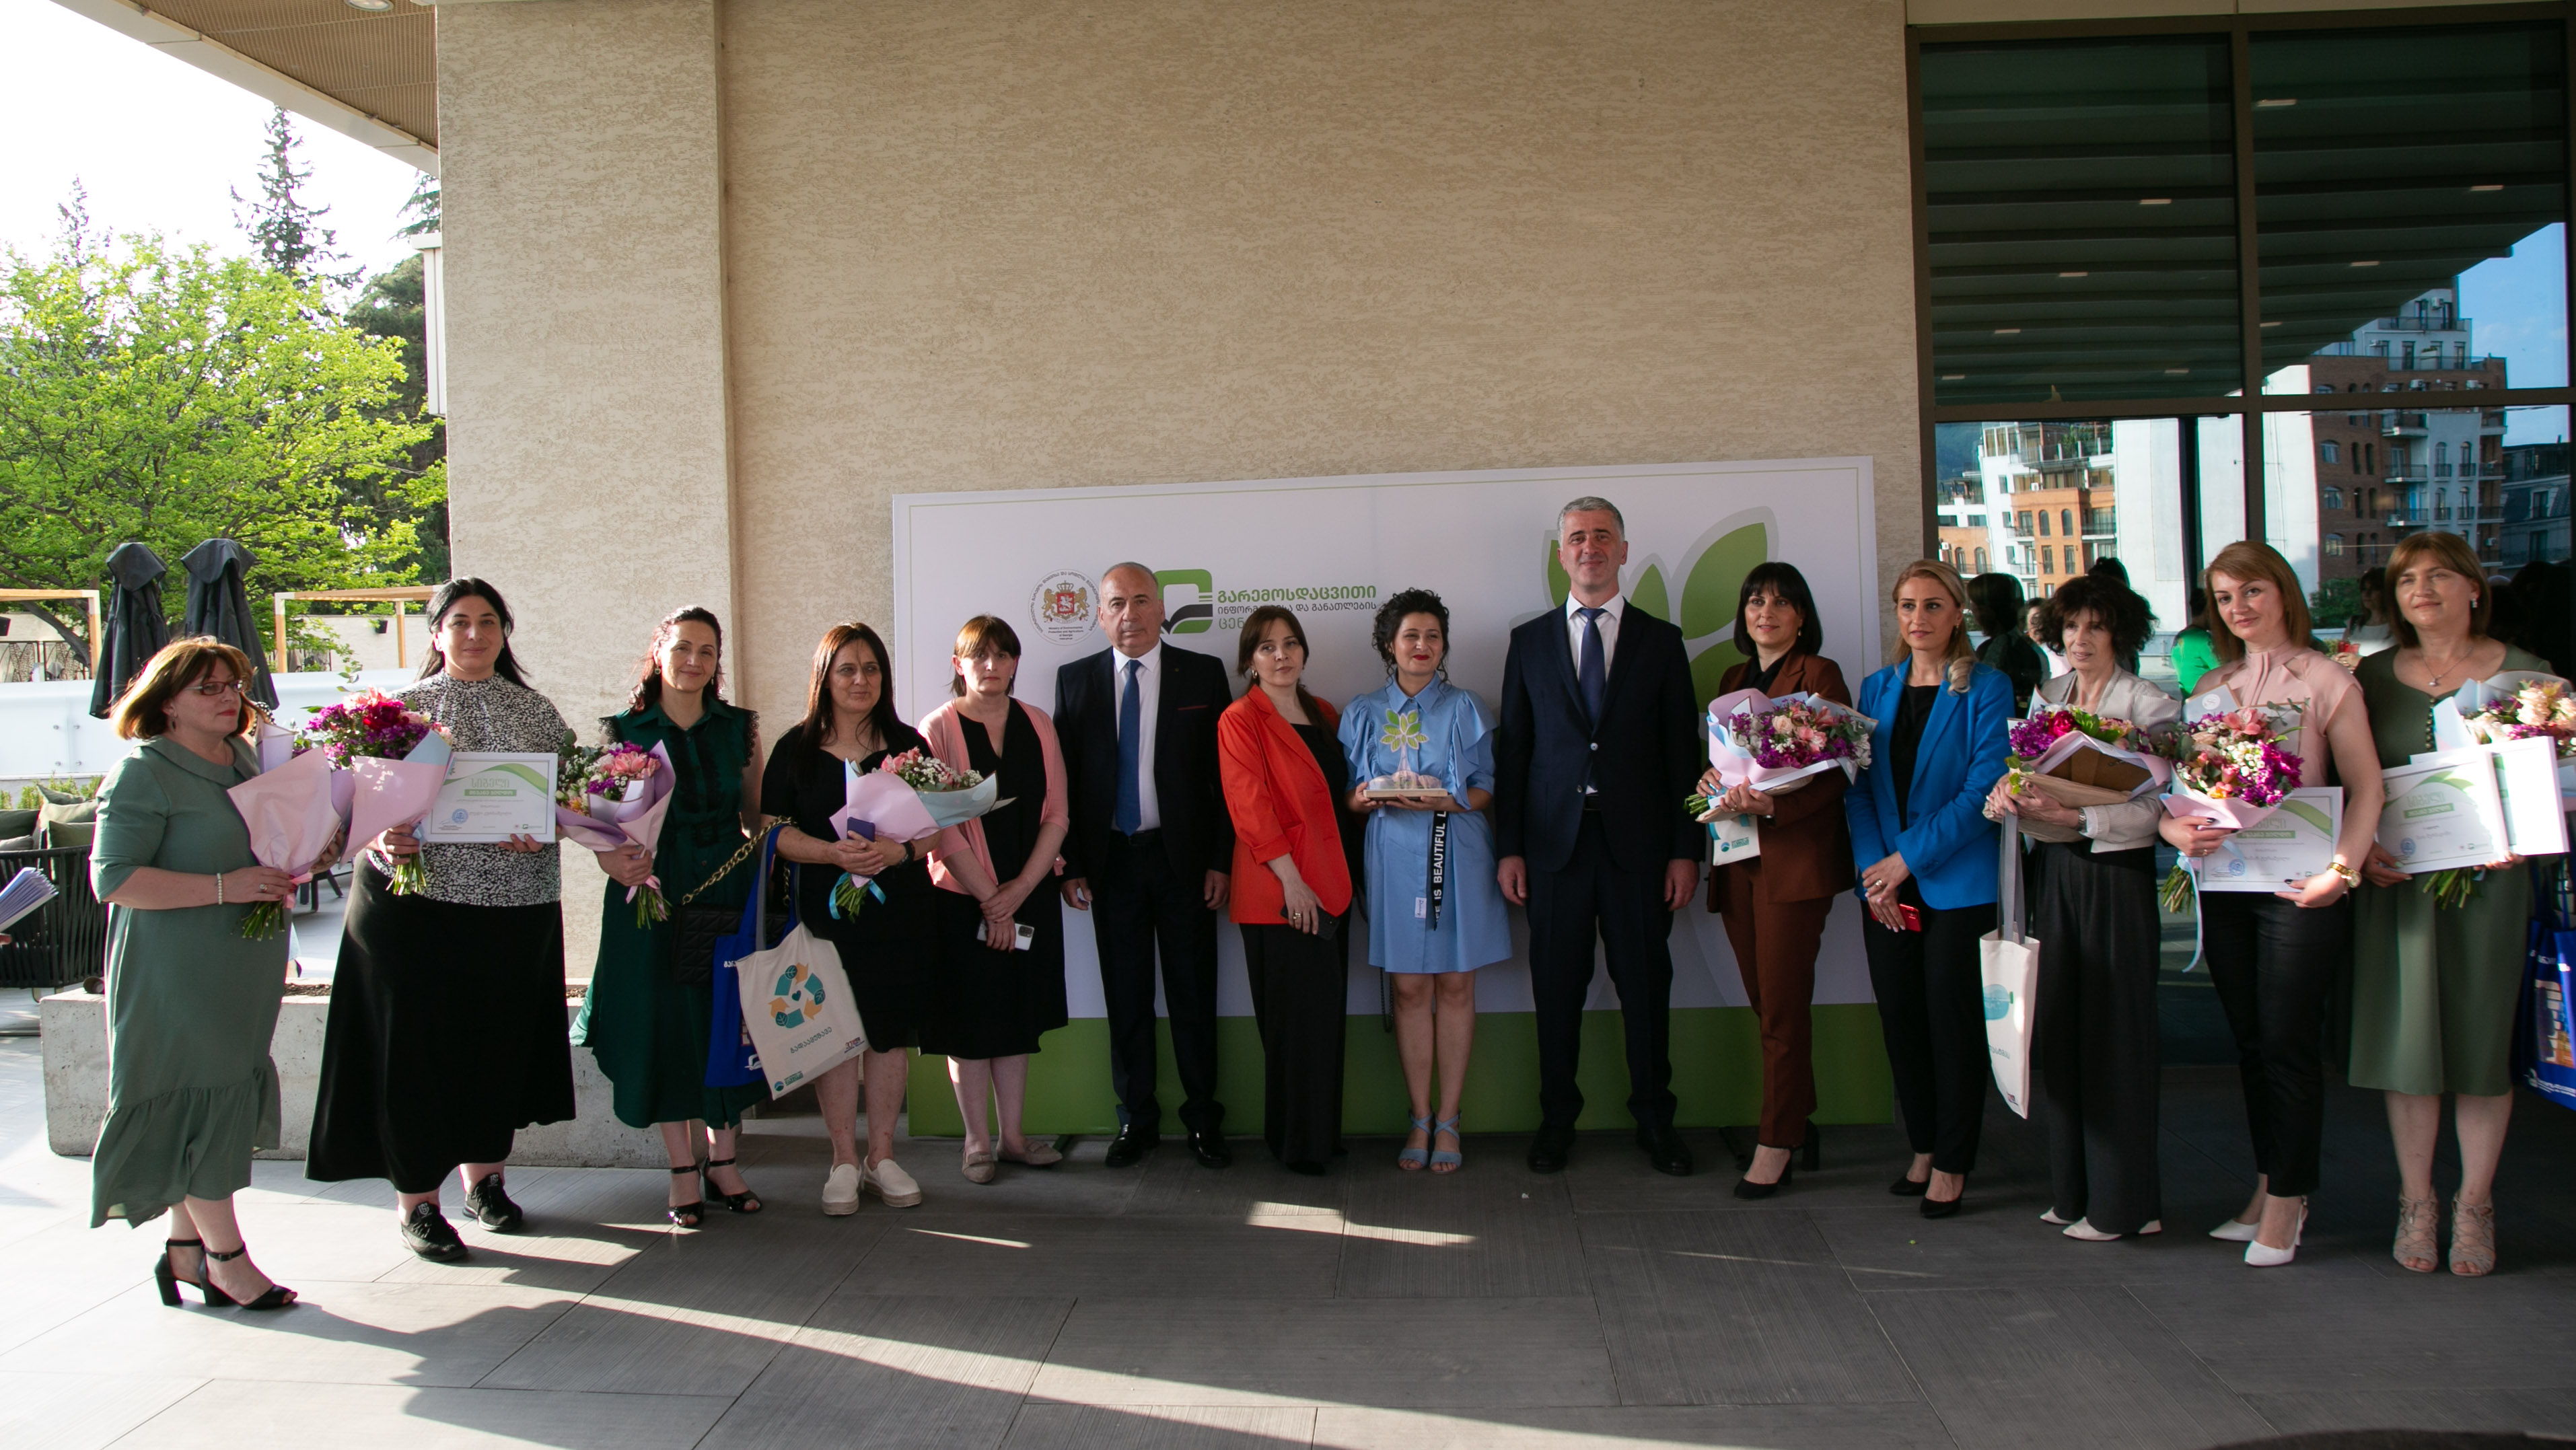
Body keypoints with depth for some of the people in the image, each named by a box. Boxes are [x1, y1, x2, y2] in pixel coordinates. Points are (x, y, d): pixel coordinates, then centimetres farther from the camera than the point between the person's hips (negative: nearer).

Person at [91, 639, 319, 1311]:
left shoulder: (249, 762, 14)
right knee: (202, 1101, -4)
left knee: (219, 1103, 12)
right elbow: (112, 878, -18)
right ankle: (225, 1256, 7)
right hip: (176, 972, -8)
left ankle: (185, 1249, 23)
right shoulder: (143, 773, -11)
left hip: (244, 971, 8)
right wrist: (222, 888, -23)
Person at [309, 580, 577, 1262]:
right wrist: (381, 841, -18)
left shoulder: (537, 713, 10)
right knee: (416, 1044, -1)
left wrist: (542, 833, -10)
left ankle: (484, 1174, 27)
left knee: (500, 1038, 9)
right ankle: (417, 1198, 10)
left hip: (515, 903, 3)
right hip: (416, 900, -2)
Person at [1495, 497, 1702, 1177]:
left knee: (1646, 985, 5)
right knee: (1557, 987, 5)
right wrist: (1509, 848, 1)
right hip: (1555, 841, 1)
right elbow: (1511, 750, 7)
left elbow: (1683, 751, 5)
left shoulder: (1660, 641, 7)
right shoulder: (1530, 642, 9)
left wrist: (1686, 849, -1)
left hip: (1636, 843, 0)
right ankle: (1557, 1120, 17)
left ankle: (1654, 1119, 18)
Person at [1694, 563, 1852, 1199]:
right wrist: (1713, 784, 2)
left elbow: (1836, 771, -10)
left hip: (1796, 854, -7)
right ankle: (1798, 1124, 20)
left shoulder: (1819, 675, -3)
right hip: (1739, 856, 7)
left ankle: (1776, 1145, 0)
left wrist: (1773, 805, -23)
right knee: (1764, 999, 9)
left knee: (1782, 1003, -6)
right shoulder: (1733, 681, 19)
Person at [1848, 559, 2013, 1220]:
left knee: (1953, 1018, 0)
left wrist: (1908, 857, -14)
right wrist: (1873, 871, -6)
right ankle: (1924, 1147, 22)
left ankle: (1952, 1164, 10)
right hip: (1887, 886, 5)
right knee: (1901, 1016, 8)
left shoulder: (1987, 688, -4)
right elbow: (1859, 787, 7)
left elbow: (1984, 789, -11)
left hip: (1958, 884, -4)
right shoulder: (1876, 689, 11)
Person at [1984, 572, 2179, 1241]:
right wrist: (2005, 793, -13)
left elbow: (2153, 807, -14)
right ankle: (2074, 1188, 19)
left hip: (2116, 874, -5)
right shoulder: (2045, 698, 12)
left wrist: (2075, 815, -26)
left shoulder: (2151, 706, -6)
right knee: (2060, 1029, 8)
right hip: (2053, 873, 6)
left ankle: (2121, 1201, 8)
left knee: (2115, 1031, -1)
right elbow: (2020, 772, 9)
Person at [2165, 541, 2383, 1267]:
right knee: (2250, 1044, 11)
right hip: (2224, 881, 5)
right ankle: (2269, 1188, 22)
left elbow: (2366, 787, -7)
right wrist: (2171, 826, -10)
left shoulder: (2325, 679, -3)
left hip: (2298, 883, -5)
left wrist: (2342, 868, -19)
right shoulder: (2213, 687, 12)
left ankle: (2285, 1201, 8)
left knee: (2288, 1044, -2)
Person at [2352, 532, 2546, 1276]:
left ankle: (2475, 1207, 16)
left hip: (2488, 881, -1)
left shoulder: (2522, 674, 2)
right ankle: (2416, 1201, 14)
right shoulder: (2372, 677, 7)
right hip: (2396, 880, 1)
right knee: (2407, 1035, 3)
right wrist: (2359, 849, -7)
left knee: (2483, 1038, 4)